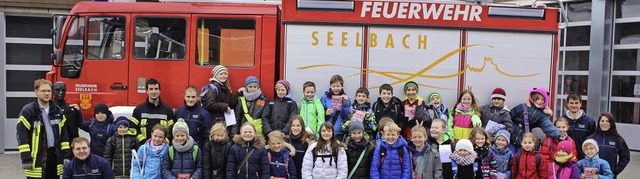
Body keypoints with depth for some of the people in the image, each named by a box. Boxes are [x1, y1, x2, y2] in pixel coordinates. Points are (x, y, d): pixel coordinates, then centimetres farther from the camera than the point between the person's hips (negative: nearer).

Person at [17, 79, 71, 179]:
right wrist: (26, 159, -14)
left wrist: (66, 155, 6)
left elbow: (64, 135, 13)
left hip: (55, 154, 5)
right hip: (37, 157, -5)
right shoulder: (27, 111, -5)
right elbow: (21, 136, -9)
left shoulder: (57, 111, 11)